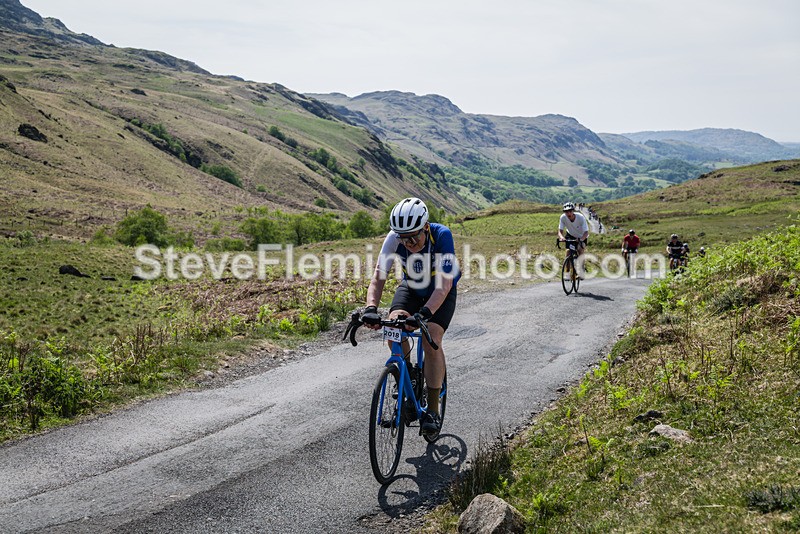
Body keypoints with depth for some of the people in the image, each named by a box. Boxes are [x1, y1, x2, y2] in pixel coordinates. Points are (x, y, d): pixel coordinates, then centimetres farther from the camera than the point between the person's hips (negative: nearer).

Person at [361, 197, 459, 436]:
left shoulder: (442, 235, -34)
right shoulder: (394, 239, -26)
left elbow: (444, 284, -40)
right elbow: (378, 276, -31)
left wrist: (424, 313, -54)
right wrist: (371, 308, -49)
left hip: (442, 292, -3)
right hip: (411, 288, 3)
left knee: (431, 340, -23)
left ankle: (433, 410, -11)